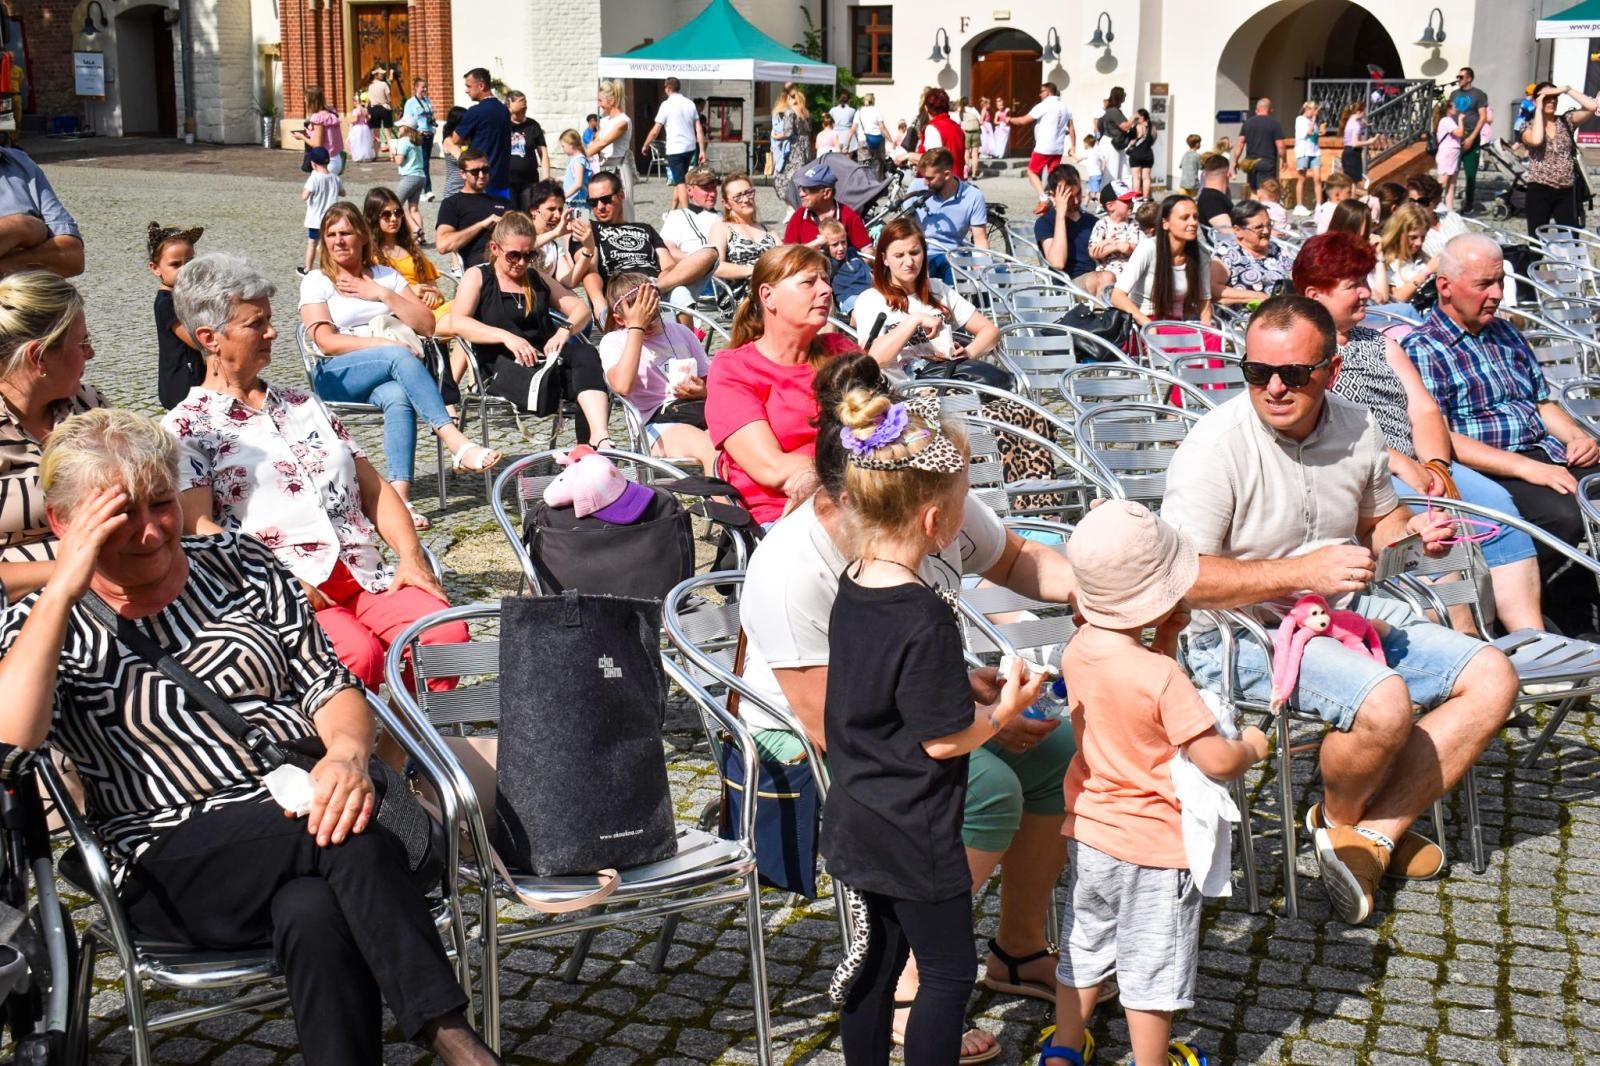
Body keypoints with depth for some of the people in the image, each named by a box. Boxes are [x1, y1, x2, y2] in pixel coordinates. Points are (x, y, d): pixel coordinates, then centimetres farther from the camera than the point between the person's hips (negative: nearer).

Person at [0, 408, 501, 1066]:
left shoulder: (240, 564, 14)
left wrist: (347, 753, -15)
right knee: (351, 842, -33)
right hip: (173, 860, -2)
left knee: (313, 911, -35)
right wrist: (65, 588, -14)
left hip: (308, 802, 3)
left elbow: (328, 683, 8)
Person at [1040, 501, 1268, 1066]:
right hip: (1152, 846, -7)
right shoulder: (1161, 677, -28)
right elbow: (1217, 761, -25)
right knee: (1152, 966, 12)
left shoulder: (1079, 650, -8)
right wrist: (1251, 746, -5)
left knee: (1083, 945, 24)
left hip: (1088, 833, 7)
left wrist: (1166, 637, 0)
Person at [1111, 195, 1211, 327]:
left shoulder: (1200, 255, -2)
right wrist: (1150, 326, -27)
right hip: (1141, 323, -4)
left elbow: (1204, 300, 9)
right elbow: (1118, 296, -18)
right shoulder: (1148, 248, -14)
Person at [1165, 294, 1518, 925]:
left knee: (1492, 678, -2)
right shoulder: (1217, 445, -18)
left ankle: (1374, 830, -5)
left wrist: (1411, 533, -1)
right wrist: (1303, 571, -27)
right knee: (1384, 701, -31)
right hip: (1242, 634, -8)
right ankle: (1339, 819, 3)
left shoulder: (1356, 431, 3)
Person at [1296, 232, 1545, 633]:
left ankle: (1531, 639, -22)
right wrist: (1398, 463, -17)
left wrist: (1436, 465, -5)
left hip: (1416, 468, 7)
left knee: (1495, 501, -17)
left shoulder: (1381, 344, 25)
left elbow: (1425, 411, 16)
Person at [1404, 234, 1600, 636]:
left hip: (1546, 457, 8)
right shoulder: (1422, 348, -4)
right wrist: (1525, 468, -20)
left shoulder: (1505, 333, 22)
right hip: (1490, 473, -8)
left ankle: (1567, 601, -3)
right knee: (1564, 515, -32)